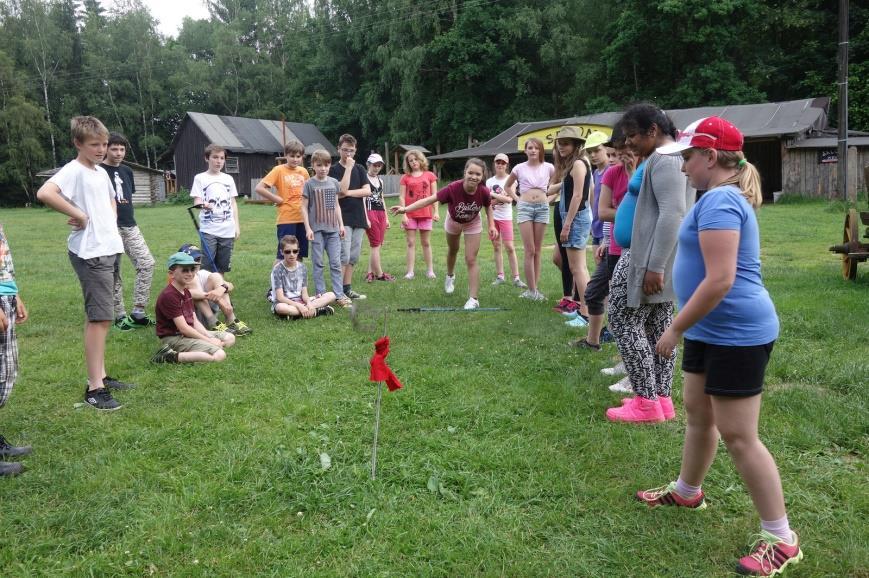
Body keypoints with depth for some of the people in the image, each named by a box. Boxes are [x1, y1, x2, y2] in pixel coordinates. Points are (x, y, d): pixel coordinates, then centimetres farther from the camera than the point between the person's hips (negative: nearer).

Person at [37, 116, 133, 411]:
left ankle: (100, 376, 25)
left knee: (99, 317, 15)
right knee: (101, 318, -10)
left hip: (109, 250, 9)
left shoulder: (102, 172, 14)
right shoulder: (73, 170, -12)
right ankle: (94, 388, -4)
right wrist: (79, 215, -22)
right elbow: (44, 193, -30)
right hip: (91, 253, -9)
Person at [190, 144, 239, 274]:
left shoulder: (228, 179, 12)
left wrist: (236, 225, 8)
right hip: (208, 230, -3)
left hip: (227, 230, 3)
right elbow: (196, 202, -5)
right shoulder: (200, 178, 2)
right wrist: (203, 204, -28)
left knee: (222, 268, 7)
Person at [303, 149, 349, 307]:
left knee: (336, 263, 2)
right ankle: (320, 295, 11)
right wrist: (308, 228, -9)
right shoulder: (309, 184, -2)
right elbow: (304, 207, -2)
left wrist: (341, 224, 9)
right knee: (318, 263, 3)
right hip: (317, 229, -3)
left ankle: (339, 294, 6)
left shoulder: (334, 183, 9)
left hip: (332, 228, 3)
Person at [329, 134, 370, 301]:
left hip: (358, 218, 5)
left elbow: (367, 191, 2)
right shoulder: (334, 170, -1)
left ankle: (347, 289, 14)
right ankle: (337, 291, -6)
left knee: (353, 257, 7)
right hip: (343, 218, -5)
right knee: (344, 256, -11)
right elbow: (342, 189, -16)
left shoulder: (360, 169, 13)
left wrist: (348, 193, -8)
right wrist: (348, 168, -14)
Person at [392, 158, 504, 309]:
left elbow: (488, 206, -10)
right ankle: (450, 276, 57)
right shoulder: (453, 189, -41)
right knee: (453, 250, 27)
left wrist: (492, 226, -16)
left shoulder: (484, 192, -34)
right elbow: (429, 199, -37)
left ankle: (473, 299, 0)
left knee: (471, 260, -6)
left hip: (473, 224, -1)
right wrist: (406, 209, -44)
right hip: (453, 222, 1)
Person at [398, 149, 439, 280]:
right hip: (410, 214, 0)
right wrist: (403, 214, -10)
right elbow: (401, 197, 0)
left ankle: (430, 270, 14)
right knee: (411, 243, 1)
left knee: (426, 243, 8)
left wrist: (436, 211, -3)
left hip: (426, 214, 0)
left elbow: (434, 195, 5)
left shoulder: (430, 175, 6)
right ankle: (410, 271, 3)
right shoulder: (405, 178, 3)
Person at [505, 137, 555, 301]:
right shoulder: (519, 168, 3)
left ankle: (534, 288, 10)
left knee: (537, 251, 4)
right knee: (530, 251, -5)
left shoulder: (548, 167, 3)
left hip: (542, 208, 2)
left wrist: (550, 198, 4)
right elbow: (507, 186, 17)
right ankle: (532, 290, -3)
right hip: (525, 208, -1)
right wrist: (517, 200, 7)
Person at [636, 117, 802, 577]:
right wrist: (686, 328, 27)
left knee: (738, 436, -4)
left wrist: (674, 330, -19)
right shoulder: (727, 197, 15)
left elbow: (720, 281, -28)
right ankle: (687, 491, 41)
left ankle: (781, 539, 8)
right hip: (712, 331, 11)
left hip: (736, 334, -11)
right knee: (697, 412, 22)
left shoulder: (718, 201, -20)